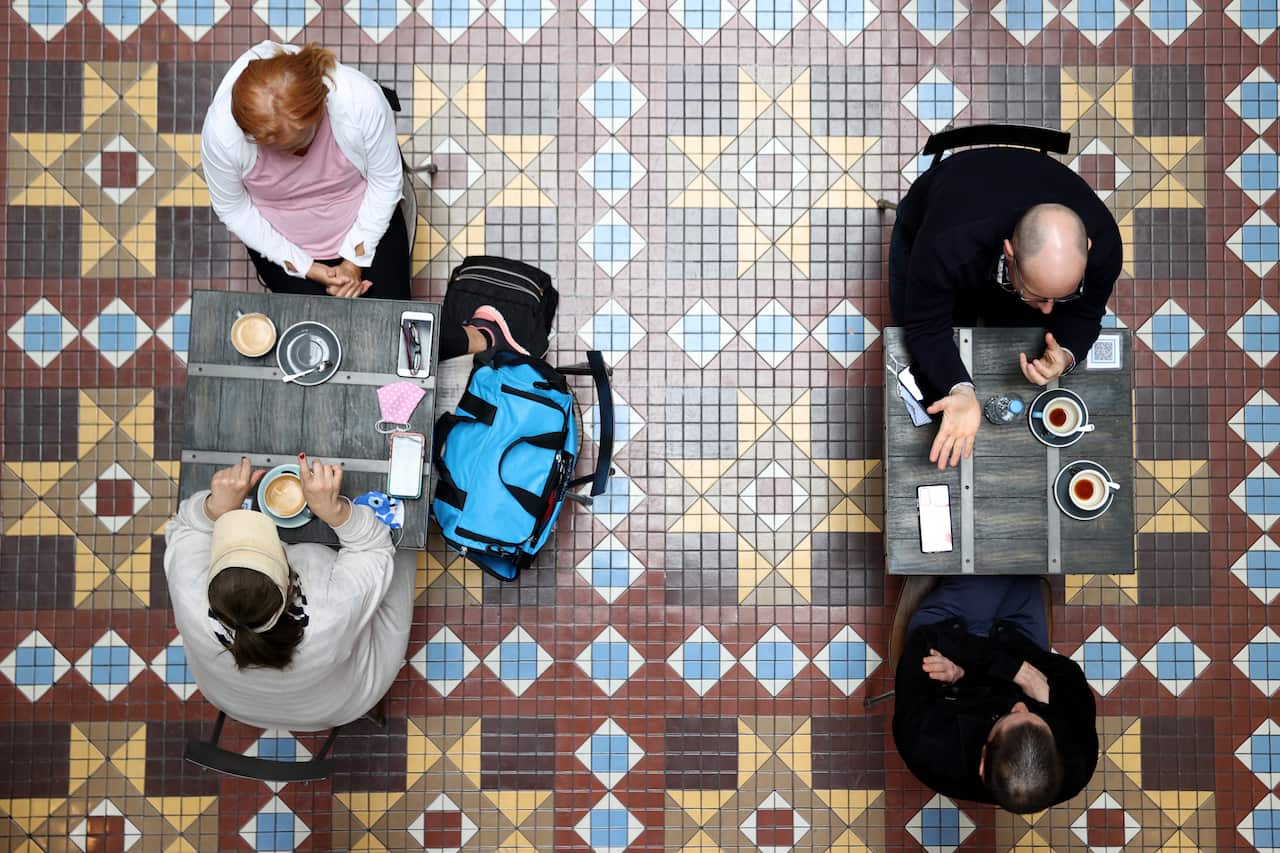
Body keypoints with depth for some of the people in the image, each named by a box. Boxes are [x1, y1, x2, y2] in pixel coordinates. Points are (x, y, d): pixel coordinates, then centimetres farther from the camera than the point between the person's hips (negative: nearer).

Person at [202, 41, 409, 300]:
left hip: (364, 219, 0)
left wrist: (355, 261, -15)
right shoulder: (221, 131, -33)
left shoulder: (361, 100, -35)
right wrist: (306, 267, -16)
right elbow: (233, 211, -14)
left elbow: (385, 181, -16)